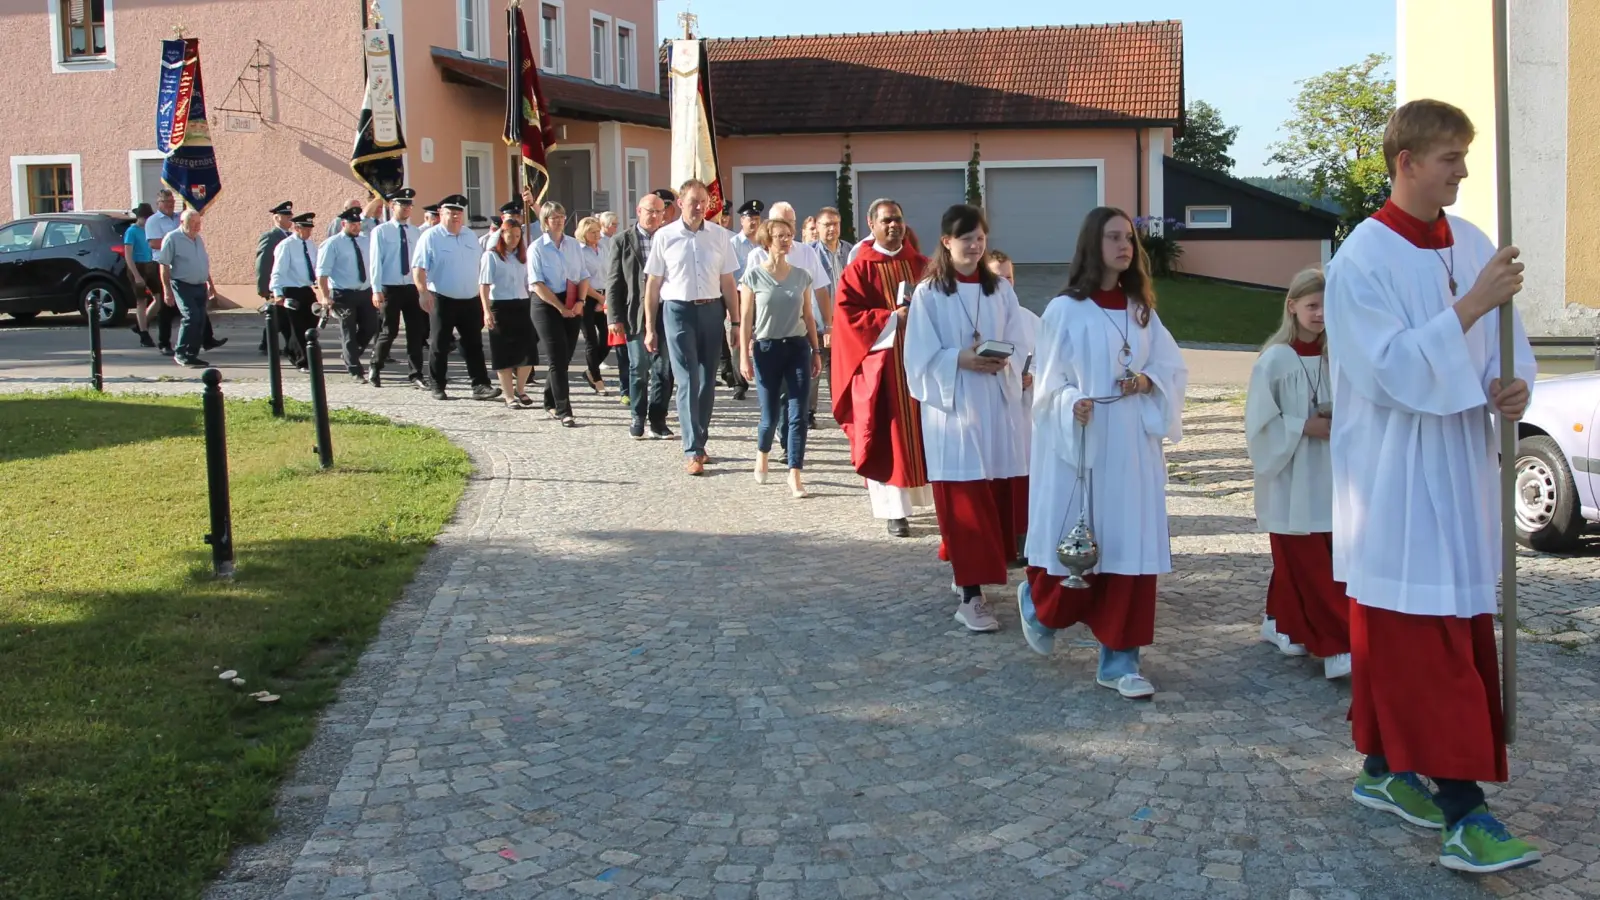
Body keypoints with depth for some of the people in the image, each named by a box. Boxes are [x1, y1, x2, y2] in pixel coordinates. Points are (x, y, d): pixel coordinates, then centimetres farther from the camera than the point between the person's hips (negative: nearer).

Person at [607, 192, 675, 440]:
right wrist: (614, 317, -6)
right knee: (638, 368, 3)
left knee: (664, 370, 4)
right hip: (636, 315, -1)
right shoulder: (623, 241, 3)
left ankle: (658, 420, 13)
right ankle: (638, 418, 15)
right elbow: (613, 282, 1)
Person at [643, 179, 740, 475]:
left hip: (711, 310, 3)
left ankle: (699, 442, 22)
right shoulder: (665, 236, -1)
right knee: (688, 381, -6)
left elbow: (727, 280, 8)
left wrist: (735, 320, 6)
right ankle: (692, 451, -6)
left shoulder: (720, 235, 3)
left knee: (707, 381, 9)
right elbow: (653, 284, 4)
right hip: (678, 310, -2)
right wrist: (650, 327, 4)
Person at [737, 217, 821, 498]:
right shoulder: (753, 275, -3)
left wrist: (816, 351, 9)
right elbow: (745, 319, -3)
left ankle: (795, 475, -1)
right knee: (771, 416, 3)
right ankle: (761, 453, 35)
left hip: (797, 347, 2)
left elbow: (808, 317, 11)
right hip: (767, 348, -2)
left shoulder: (801, 276, 5)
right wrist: (744, 356, -7)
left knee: (797, 415, -5)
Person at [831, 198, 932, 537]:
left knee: (922, 432, 8)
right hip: (880, 362, -4)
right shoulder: (860, 268, -2)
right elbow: (846, 315, -10)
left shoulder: (921, 265, 10)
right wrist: (893, 318, -17)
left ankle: (925, 495, 23)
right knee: (887, 438, -2)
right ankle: (895, 510, 3)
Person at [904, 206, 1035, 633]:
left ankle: (986, 569, 26)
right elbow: (921, 359, -5)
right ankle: (971, 596, -1)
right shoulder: (928, 294, -3)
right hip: (952, 407, -4)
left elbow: (1021, 346, 6)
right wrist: (962, 360, -19)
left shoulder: (1001, 290, 8)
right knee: (963, 502, -4)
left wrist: (1003, 361, -14)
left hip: (999, 406, 4)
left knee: (1000, 497, 7)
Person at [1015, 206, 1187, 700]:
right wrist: (1073, 405, -25)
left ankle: (1119, 659, 9)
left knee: (1130, 548, 1)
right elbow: (1048, 382, -6)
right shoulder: (1064, 310, -6)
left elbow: (1175, 368, 13)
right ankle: (1038, 602, 36)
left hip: (1132, 446, 4)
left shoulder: (1141, 309, 10)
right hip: (1079, 444, -4)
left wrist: (1148, 381, -7)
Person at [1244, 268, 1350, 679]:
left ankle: (1282, 625, 27)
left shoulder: (1335, 355, 5)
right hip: (1291, 480, -6)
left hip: (1328, 479, 6)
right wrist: (1304, 427, -17)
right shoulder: (1275, 359, -10)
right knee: (1309, 567, -3)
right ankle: (1338, 647, -2)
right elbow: (1260, 422, -10)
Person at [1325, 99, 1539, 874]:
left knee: (1441, 631, 13)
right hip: (1398, 482, -7)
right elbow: (1393, 369, -20)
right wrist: (1470, 305, -24)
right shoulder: (1361, 263, -13)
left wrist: (1515, 385, -9)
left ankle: (1385, 769, 28)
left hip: (1462, 471, 7)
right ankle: (1462, 813, -7)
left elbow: (1507, 337, 12)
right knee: (1424, 641, -8)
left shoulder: (1473, 245, 7)